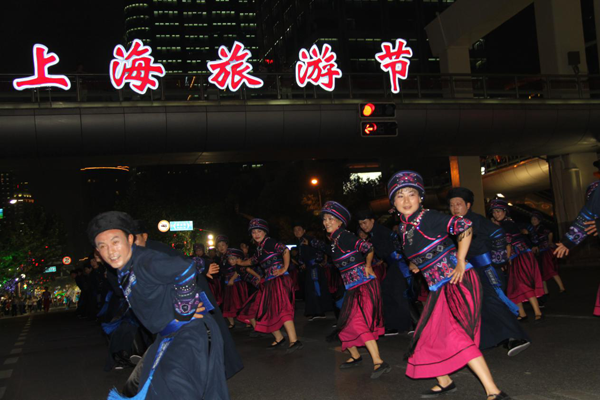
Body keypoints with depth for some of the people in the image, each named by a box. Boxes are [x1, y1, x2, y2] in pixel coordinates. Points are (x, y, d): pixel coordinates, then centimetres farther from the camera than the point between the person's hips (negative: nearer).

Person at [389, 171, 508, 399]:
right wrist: (414, 264, 14)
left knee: (457, 335, -20)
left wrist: (460, 262, -22)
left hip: (458, 281, -9)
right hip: (438, 289, 9)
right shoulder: (404, 229, 7)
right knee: (430, 334, 14)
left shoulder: (429, 218, -15)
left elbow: (465, 227, -21)